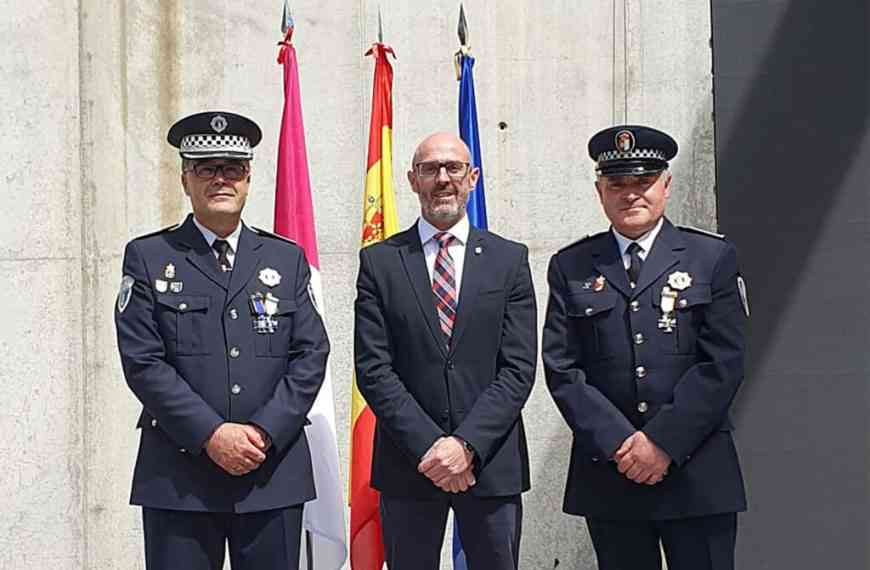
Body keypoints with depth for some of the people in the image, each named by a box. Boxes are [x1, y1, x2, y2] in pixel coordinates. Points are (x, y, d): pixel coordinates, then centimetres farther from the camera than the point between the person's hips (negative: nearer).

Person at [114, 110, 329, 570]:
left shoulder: (287, 258, 12)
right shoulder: (147, 257, 5)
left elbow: (311, 354, 5)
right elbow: (142, 361, -4)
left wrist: (265, 432, -8)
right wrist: (210, 434, -13)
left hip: (274, 473, 2)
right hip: (179, 479, -2)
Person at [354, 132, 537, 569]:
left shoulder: (509, 260, 5)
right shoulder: (379, 262, 4)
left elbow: (518, 367, -2)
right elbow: (373, 368, -3)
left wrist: (467, 444, -13)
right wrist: (429, 446, -12)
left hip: (492, 463, 1)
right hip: (408, 464, 0)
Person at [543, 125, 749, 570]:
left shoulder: (712, 258, 4)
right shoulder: (570, 267, 8)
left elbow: (723, 363, -3)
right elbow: (561, 368, 1)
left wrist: (662, 442, -11)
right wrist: (618, 443, -10)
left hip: (696, 474, -1)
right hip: (608, 474, 1)